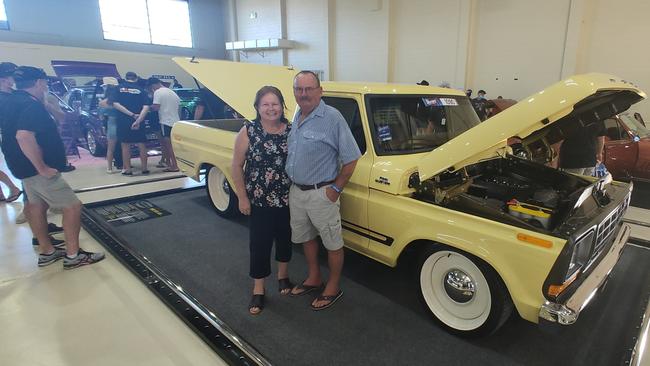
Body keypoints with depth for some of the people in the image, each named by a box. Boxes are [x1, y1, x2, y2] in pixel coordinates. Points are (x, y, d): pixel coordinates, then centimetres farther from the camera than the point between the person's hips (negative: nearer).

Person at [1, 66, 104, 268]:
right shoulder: (32, 106, -22)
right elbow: (23, 136, -36)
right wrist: (43, 167, -30)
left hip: (27, 167, 11)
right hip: (37, 169, -11)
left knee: (37, 205, 17)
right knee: (73, 206, -6)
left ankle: (47, 252, 29)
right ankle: (73, 256, 1)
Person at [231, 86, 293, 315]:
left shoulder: (291, 131, -4)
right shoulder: (248, 131, -10)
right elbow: (237, 167, -6)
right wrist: (242, 198, -8)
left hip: (288, 198, 3)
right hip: (259, 200, -2)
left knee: (285, 238, 18)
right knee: (260, 243, 6)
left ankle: (283, 276, 42)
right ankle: (258, 290, 24)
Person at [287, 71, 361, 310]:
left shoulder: (332, 118, -17)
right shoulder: (297, 116, 5)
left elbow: (351, 158, -16)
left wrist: (335, 189, -15)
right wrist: (291, 185, 11)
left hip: (321, 193, -7)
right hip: (296, 190, 8)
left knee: (332, 243, 9)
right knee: (305, 237, 21)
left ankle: (333, 288, 28)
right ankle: (314, 278, 42)